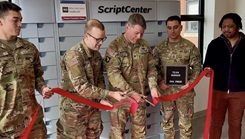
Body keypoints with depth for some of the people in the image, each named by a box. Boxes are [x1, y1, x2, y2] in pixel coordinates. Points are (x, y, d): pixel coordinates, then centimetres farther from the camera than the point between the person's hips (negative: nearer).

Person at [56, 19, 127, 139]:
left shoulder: (97, 54, 2)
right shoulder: (73, 55, -24)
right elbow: (82, 87, -28)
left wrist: (101, 99, -8)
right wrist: (110, 94, -27)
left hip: (92, 105, 7)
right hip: (74, 109, -7)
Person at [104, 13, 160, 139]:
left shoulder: (144, 45, 3)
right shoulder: (114, 47, -14)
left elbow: (151, 67, 8)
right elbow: (113, 74, -21)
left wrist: (153, 86, -7)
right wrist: (131, 93, -24)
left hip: (139, 96, 5)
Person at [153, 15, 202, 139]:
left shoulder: (190, 46, -4)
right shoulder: (160, 47, 0)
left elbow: (197, 67, -1)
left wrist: (191, 81, -15)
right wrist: (159, 81, -11)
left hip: (184, 90, -1)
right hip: (166, 90, 2)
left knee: (185, 121, 10)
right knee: (167, 120, 16)